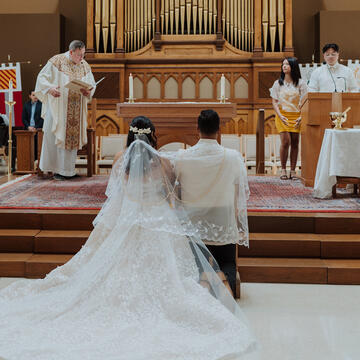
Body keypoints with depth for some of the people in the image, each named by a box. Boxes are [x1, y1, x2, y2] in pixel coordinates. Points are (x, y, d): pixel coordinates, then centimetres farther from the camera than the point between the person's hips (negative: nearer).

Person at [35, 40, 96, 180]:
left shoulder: (85, 66, 10)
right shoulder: (57, 61, -4)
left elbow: (92, 84, 14)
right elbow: (42, 77, -3)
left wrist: (88, 91, -10)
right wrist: (50, 88, -22)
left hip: (76, 110, 4)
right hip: (57, 106, -4)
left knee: (72, 136, 3)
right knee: (55, 135, -6)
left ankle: (67, 169, 9)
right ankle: (55, 168, 2)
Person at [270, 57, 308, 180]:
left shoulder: (300, 83, 4)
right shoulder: (278, 83, 7)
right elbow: (274, 102, 4)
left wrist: (301, 117, -13)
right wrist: (280, 116, -11)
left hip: (296, 116, 1)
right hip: (283, 116, 0)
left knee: (295, 143, 0)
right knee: (285, 142, -12)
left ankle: (293, 170, 7)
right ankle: (283, 169, -1)